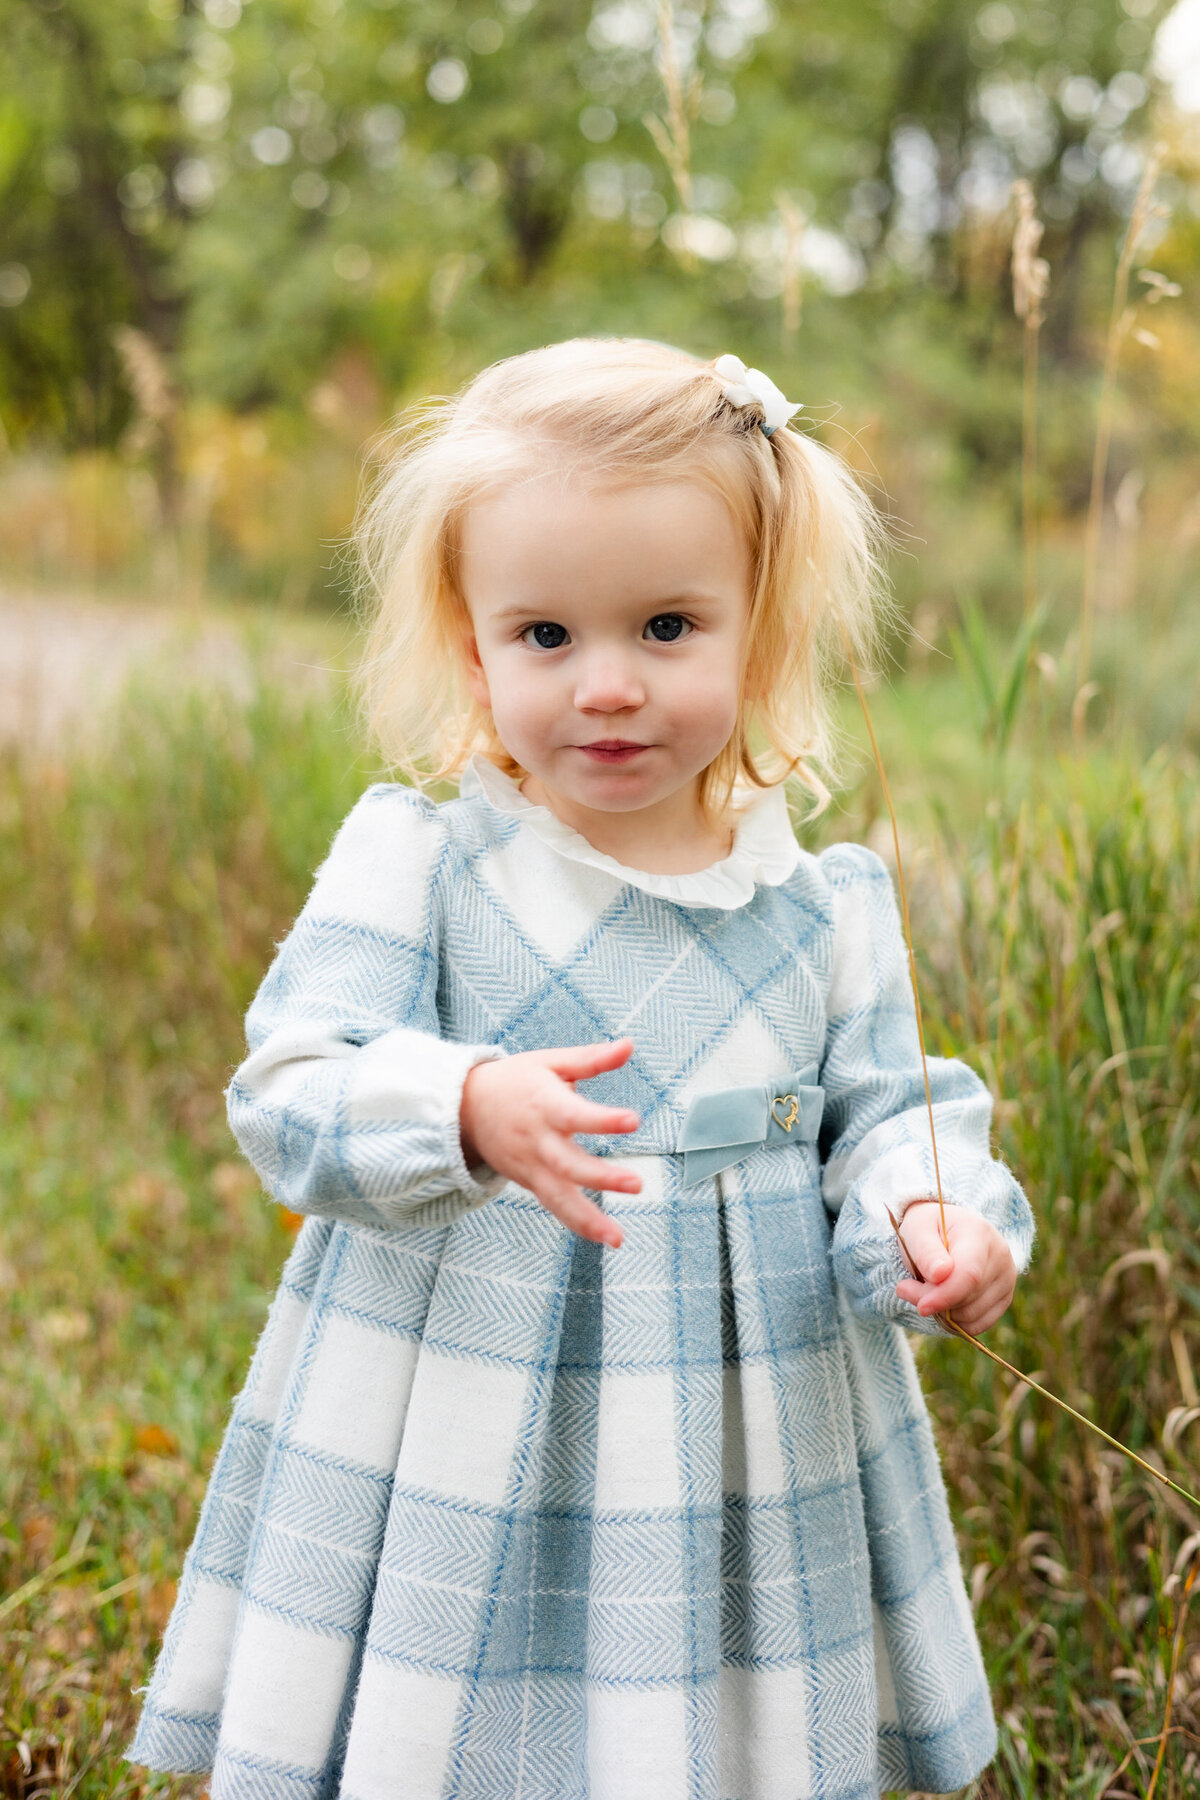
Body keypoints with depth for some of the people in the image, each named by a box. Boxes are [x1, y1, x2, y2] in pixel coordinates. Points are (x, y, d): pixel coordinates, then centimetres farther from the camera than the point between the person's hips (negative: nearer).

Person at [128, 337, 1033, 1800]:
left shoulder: (823, 910, 1)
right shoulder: (411, 865, -7)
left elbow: (885, 1118, 5)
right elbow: (292, 1091, -14)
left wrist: (932, 1222, -17)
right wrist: (469, 1114, -33)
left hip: (740, 1445, 2)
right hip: (460, 1447, -2)